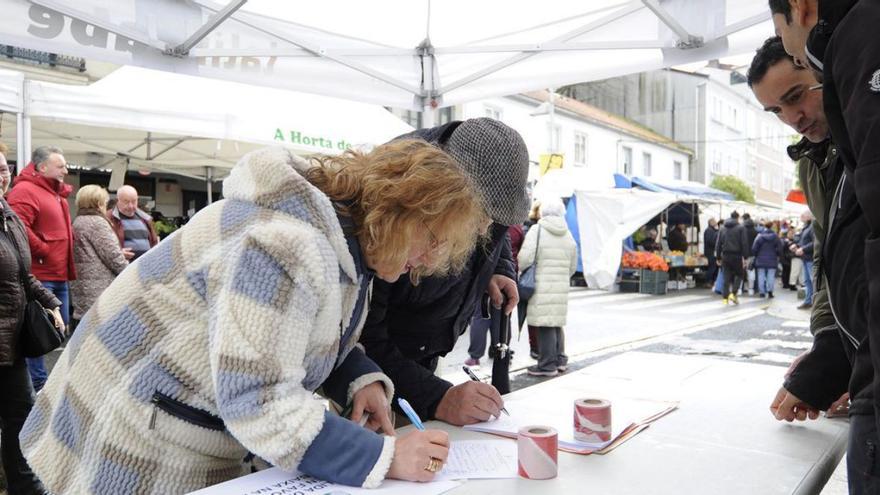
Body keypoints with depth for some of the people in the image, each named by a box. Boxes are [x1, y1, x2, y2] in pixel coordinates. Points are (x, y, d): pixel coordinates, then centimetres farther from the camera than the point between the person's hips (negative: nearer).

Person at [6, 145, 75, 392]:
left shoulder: (57, 193, 18)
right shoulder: (25, 191, -11)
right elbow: (19, 228, -24)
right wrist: (44, 251, -16)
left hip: (59, 275, 9)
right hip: (40, 274, -9)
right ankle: (39, 384, 3)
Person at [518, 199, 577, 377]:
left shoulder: (537, 230, -8)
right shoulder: (568, 234, 12)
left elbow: (525, 258, -16)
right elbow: (573, 266, 16)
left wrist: (517, 270, 2)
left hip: (542, 287, -6)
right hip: (561, 287, 7)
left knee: (545, 325, -1)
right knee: (556, 324, 18)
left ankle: (547, 364, 4)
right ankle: (560, 360, 27)